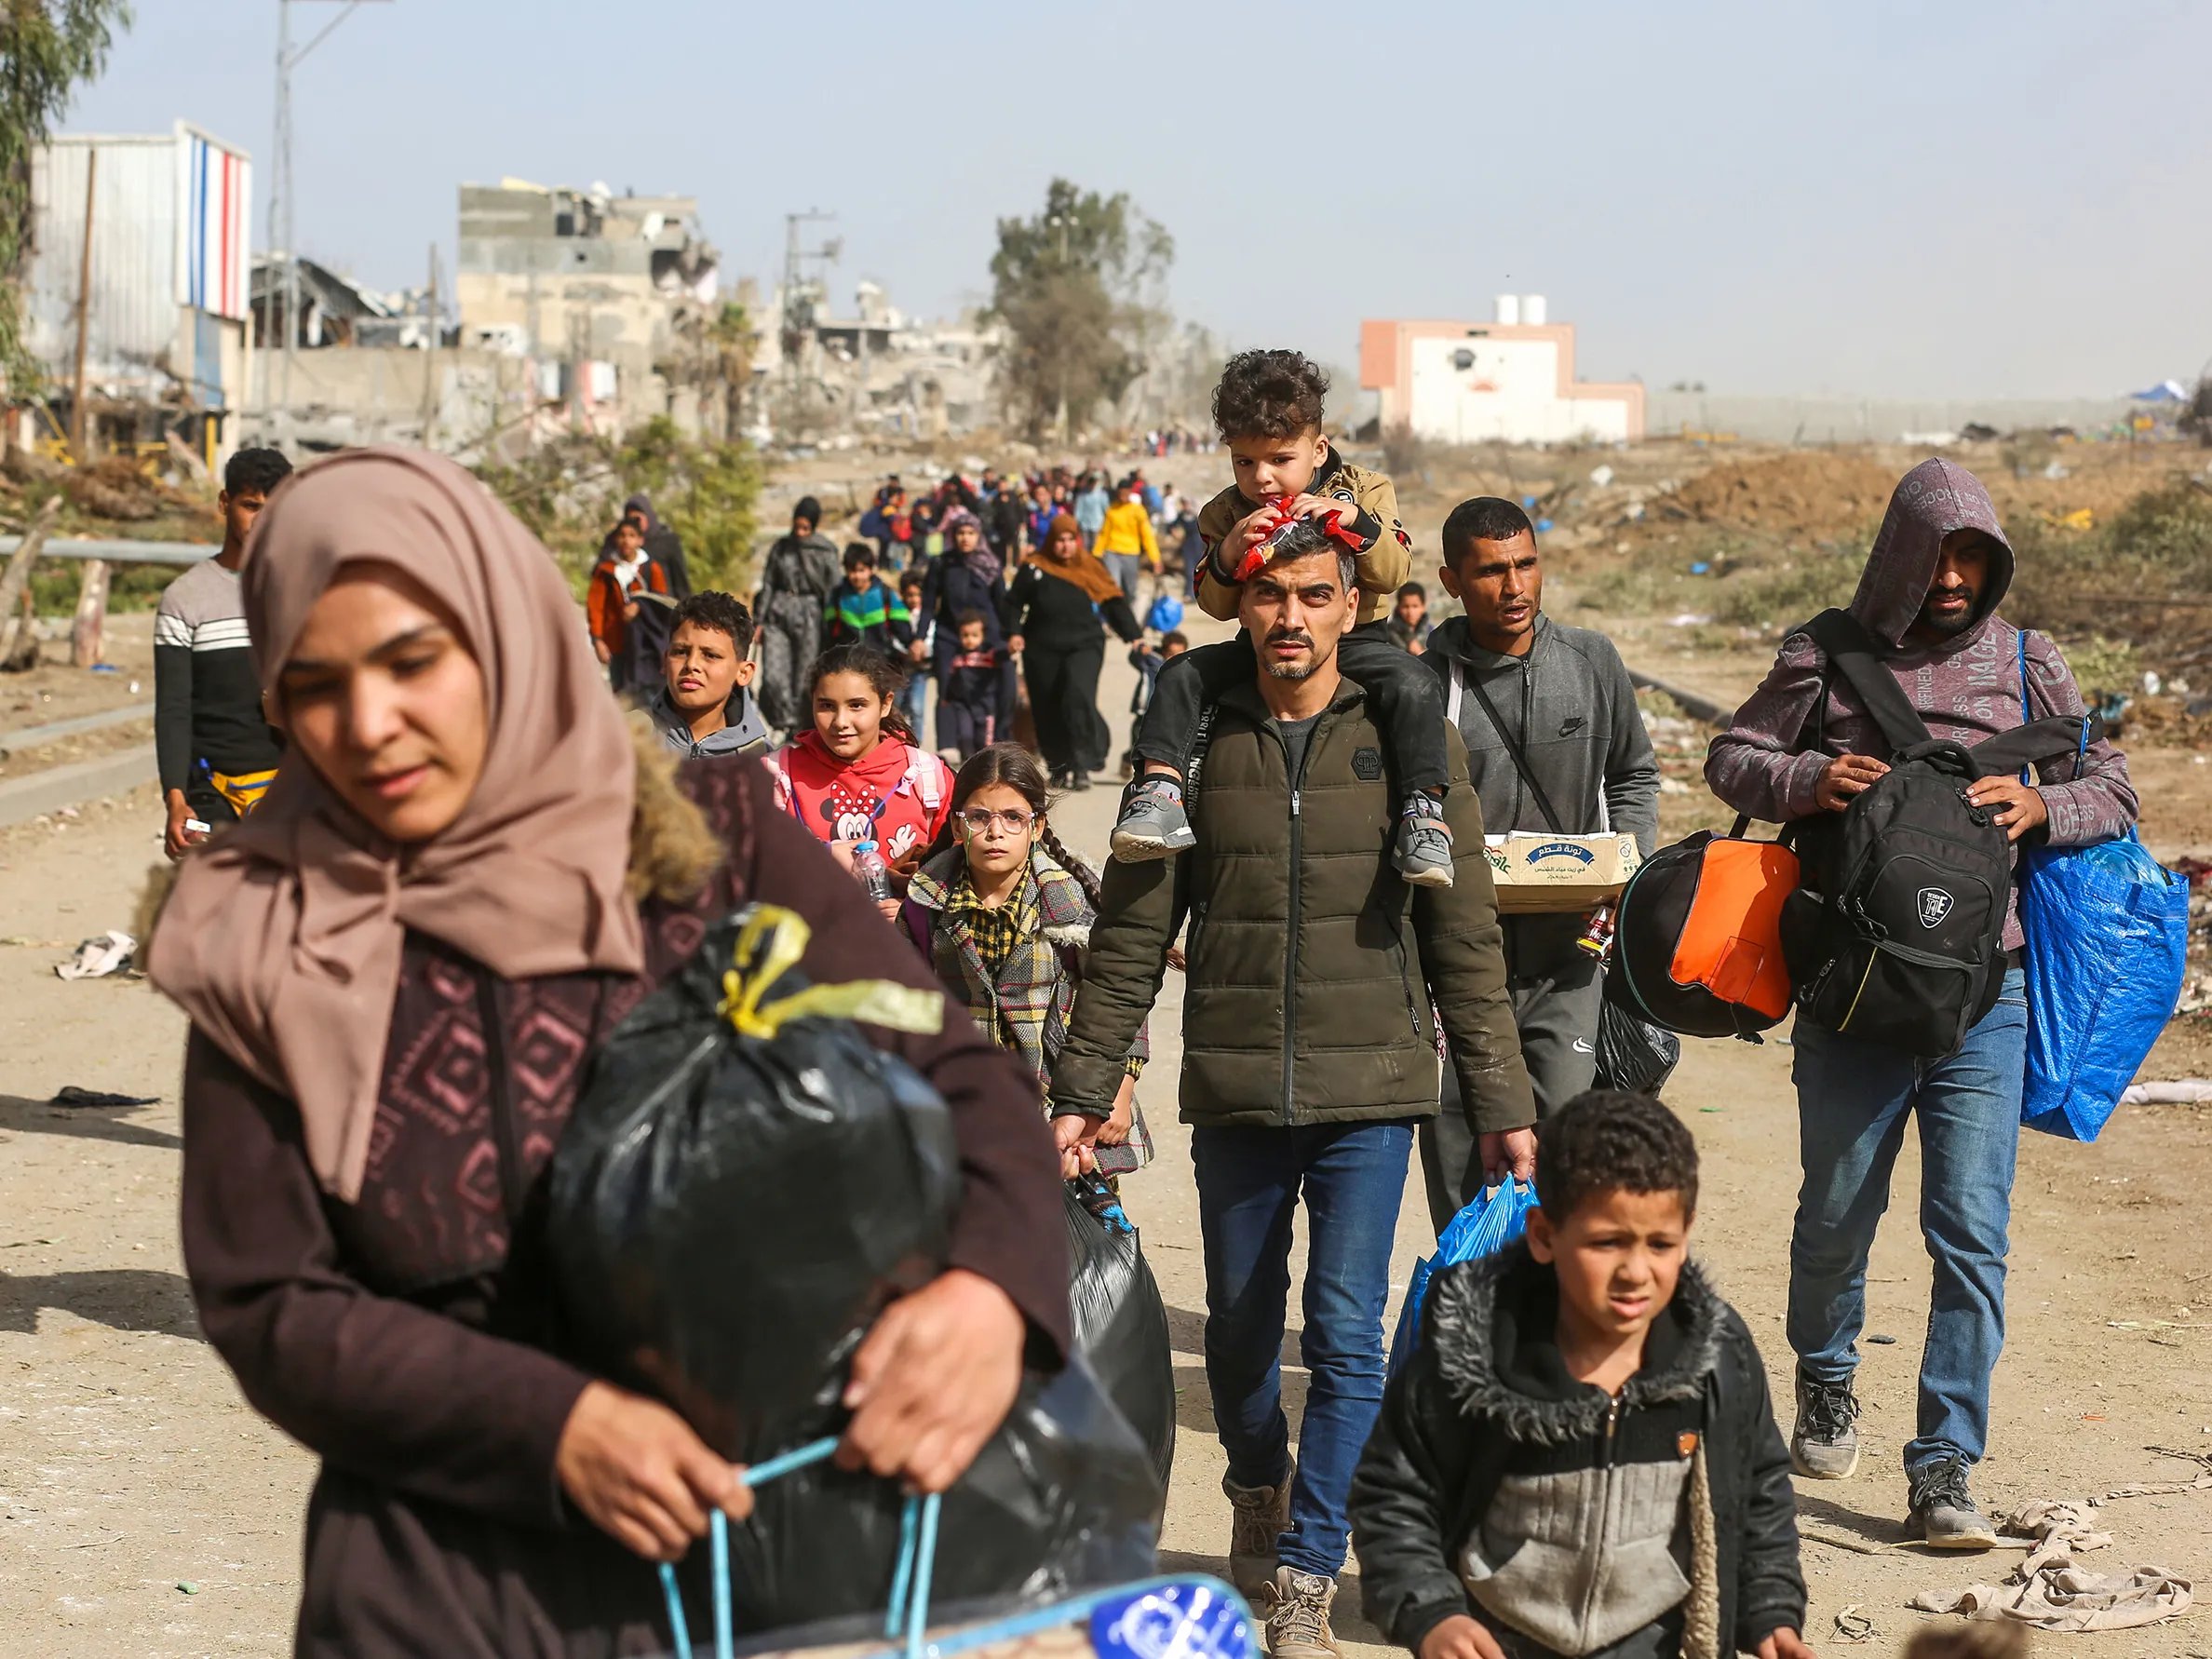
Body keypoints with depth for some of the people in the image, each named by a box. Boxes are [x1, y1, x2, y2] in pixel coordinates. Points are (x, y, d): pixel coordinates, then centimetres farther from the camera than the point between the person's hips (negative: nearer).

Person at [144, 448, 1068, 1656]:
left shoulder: (713, 842, -3)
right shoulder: (266, 953, -1)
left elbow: (953, 1078, -6)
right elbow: (269, 1313, -3)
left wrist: (991, 1287, -28)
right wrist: (554, 1428, -19)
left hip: (766, 1553, 0)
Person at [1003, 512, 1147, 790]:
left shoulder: (1090, 568, 5)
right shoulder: (1034, 568, 2)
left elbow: (1114, 603, 5)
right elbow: (1013, 604, 9)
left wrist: (1134, 636, -3)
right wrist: (1014, 632, -7)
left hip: (1084, 645, -1)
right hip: (1043, 651, 1)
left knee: (1079, 697, -23)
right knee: (1048, 712, 5)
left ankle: (1082, 766, -18)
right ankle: (1059, 768, 22)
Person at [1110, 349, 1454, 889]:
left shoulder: (1364, 490, 1)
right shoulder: (1223, 514, 5)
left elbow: (1394, 572, -9)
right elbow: (1215, 605, -1)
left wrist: (1355, 520, -25)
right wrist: (1228, 553, -21)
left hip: (1353, 640, -2)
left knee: (1413, 685, -30)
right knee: (1182, 676, -20)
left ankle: (1424, 808, -30)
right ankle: (1159, 787, -28)